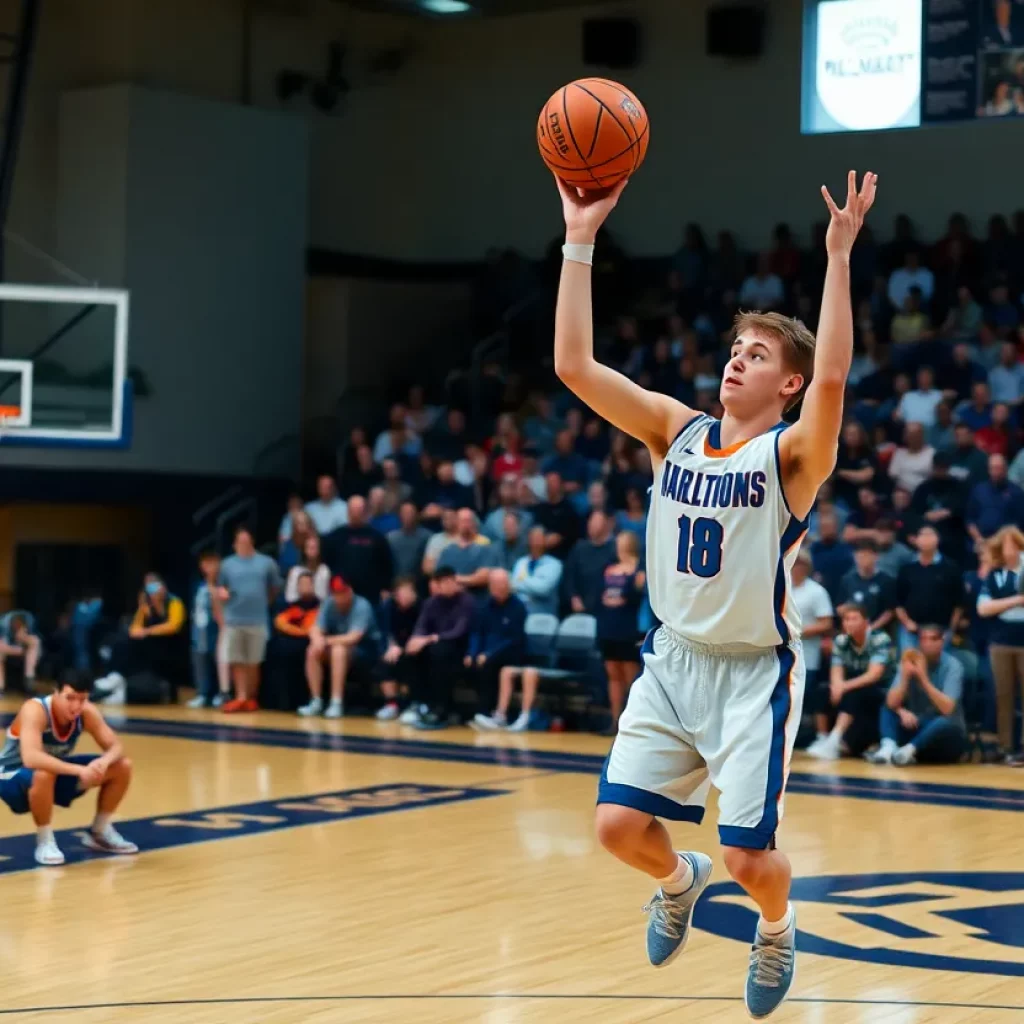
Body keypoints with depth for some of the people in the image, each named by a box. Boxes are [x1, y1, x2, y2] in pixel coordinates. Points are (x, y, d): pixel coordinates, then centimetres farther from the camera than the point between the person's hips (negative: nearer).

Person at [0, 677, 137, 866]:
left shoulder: (87, 712, -14)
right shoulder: (35, 710, -33)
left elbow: (116, 747, -12)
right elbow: (31, 759, -46)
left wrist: (104, 761, -36)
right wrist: (79, 770, -51)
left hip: (56, 770, 6)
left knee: (122, 767, -5)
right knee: (43, 774, -43)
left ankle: (99, 832, 13)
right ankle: (45, 842, -21)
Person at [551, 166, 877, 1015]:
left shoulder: (794, 454, -11)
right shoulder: (675, 430, 1)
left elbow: (833, 377, -33)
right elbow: (574, 365, -9)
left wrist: (839, 255, -36)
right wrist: (581, 241, -14)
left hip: (755, 672, -4)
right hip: (673, 661, 4)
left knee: (751, 859, -4)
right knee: (619, 826, -3)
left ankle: (777, 930, 32)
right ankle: (678, 880, 32)